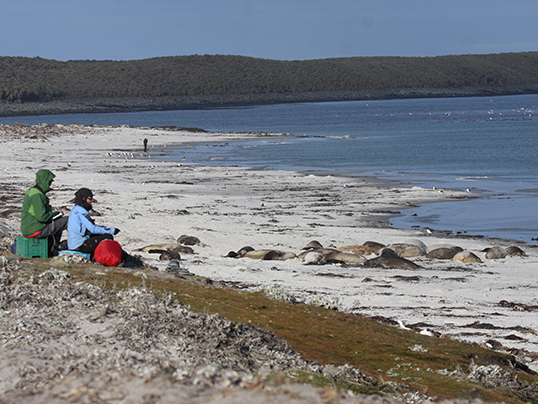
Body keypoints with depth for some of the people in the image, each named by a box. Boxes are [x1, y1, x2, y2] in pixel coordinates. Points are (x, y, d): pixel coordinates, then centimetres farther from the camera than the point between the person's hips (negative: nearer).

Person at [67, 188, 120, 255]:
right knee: (108, 238, -11)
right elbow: (93, 229, -20)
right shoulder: (81, 212, -17)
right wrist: (112, 230, -15)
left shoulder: (75, 209, 13)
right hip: (79, 246, -10)